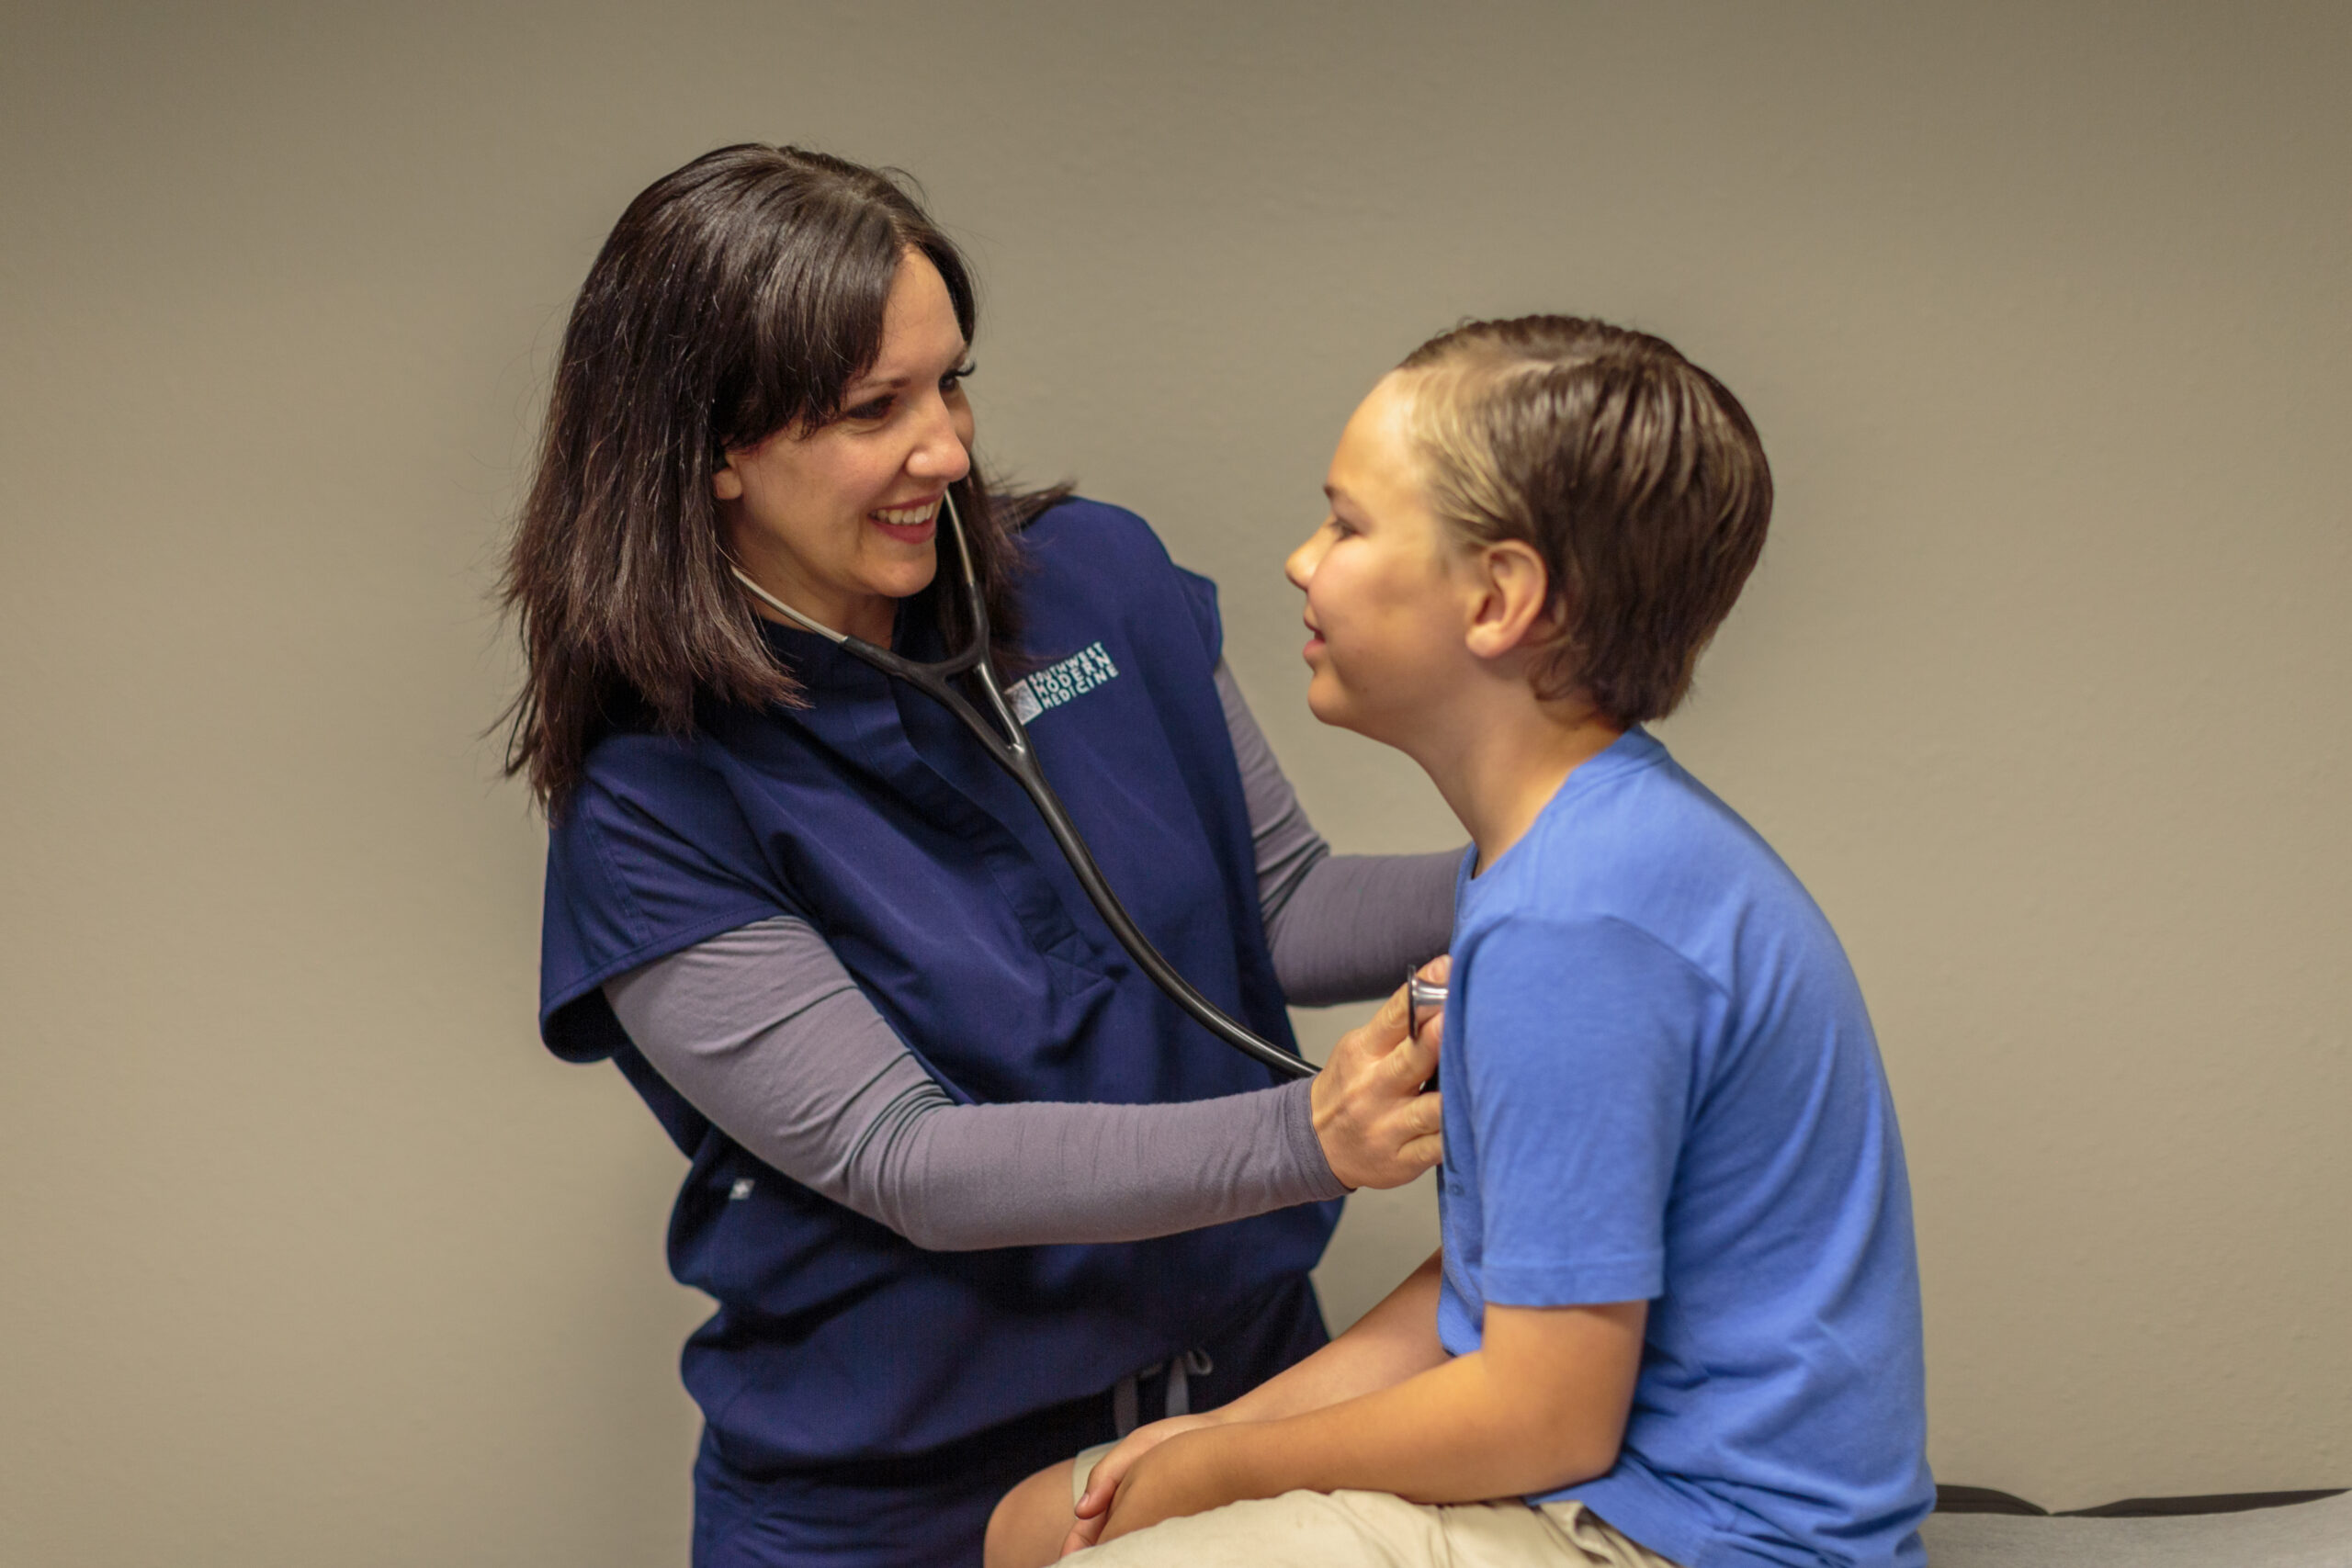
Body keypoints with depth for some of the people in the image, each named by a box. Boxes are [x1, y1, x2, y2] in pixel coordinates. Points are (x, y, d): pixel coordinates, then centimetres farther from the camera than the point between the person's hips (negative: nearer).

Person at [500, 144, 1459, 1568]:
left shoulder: (1097, 579, -4)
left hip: (1240, 1384, 4)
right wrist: (1297, 1138, -34)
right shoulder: (650, 809, -17)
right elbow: (901, 1160, -22)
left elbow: (1284, 904, 3)